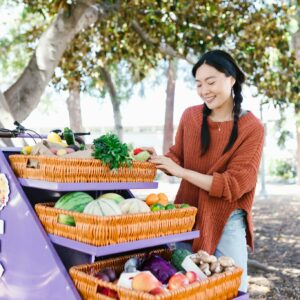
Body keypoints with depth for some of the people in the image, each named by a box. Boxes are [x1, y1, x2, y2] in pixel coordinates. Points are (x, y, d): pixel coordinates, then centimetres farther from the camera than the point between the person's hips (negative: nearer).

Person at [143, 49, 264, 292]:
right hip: (187, 215, 3)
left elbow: (233, 184, -17)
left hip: (227, 221, -3)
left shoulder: (252, 128, -12)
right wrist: (158, 159, -13)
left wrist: (181, 171, -23)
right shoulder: (190, 116, -2)